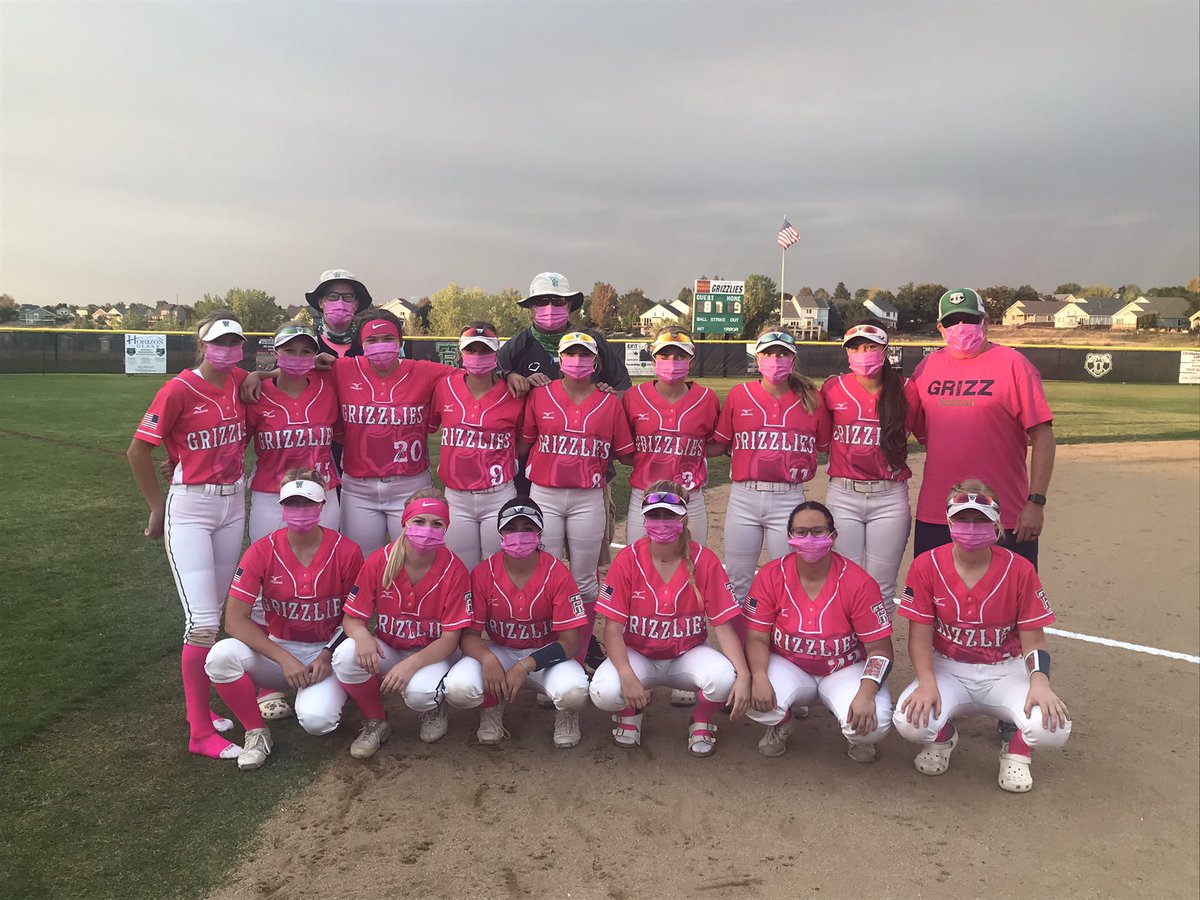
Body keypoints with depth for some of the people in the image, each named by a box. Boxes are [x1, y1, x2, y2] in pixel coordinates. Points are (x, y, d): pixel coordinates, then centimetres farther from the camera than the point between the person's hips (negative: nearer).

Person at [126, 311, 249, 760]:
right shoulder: (179, 390, -15)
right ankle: (200, 732, 3)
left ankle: (201, 706, 29)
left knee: (216, 613, 13)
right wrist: (157, 507, -2)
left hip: (233, 504, 6)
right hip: (190, 508, -6)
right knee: (203, 622, -9)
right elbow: (138, 450, -10)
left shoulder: (241, 381, 2)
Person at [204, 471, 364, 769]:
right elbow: (235, 619, -13)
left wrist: (328, 656, -16)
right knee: (221, 656, -28)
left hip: (327, 652, -2)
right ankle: (256, 732, -4)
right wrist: (284, 659, -21)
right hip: (277, 649, 2)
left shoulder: (346, 552, -11)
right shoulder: (263, 551, -10)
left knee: (316, 720, -30)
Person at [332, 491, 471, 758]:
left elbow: (450, 638, -14)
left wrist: (411, 664, -30)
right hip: (386, 650, 3)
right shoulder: (379, 561, -12)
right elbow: (351, 617, -7)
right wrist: (362, 635, -32)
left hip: (432, 654, -2)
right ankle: (375, 723, 0)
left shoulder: (454, 571, -17)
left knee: (419, 691, -35)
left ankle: (434, 711, 7)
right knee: (345, 656, -29)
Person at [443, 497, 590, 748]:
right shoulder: (483, 573, -11)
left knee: (573, 691, -34)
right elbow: (469, 633, -9)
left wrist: (525, 666, -30)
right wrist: (488, 658, -32)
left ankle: (566, 713, 7)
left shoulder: (557, 574, -15)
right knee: (458, 689, -29)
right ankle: (493, 706, 9)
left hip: (545, 654, -1)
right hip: (499, 652, 2)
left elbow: (569, 642, -15)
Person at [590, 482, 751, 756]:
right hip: (638, 655, 0)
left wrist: (744, 674, -26)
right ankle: (630, 714, 9)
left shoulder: (705, 561, -11)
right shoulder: (628, 560, -13)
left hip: (688, 655, 0)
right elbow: (613, 627, -14)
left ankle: (701, 724, 4)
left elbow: (723, 625, -11)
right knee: (604, 692, -31)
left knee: (724, 678, -32)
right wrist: (628, 676, -29)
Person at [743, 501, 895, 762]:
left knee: (872, 724, -29)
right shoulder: (771, 576, -11)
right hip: (788, 666, 1)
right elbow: (757, 637, -9)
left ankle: (859, 738, 13)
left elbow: (879, 647, -12)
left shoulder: (859, 583, -15)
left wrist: (866, 694, -29)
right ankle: (781, 725, 10)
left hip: (845, 670, -1)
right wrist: (759, 677, -29)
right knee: (757, 700, -31)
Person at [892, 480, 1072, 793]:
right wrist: (927, 682, -24)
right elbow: (920, 635, -8)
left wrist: (1039, 682, -25)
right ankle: (943, 737, 11)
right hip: (948, 670, 0)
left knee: (1053, 726, -29)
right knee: (911, 722, -30)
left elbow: (1033, 640, -5)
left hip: (1005, 672, 0)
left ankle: (1016, 749, 10)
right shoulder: (926, 566, -10)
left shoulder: (1019, 570, -8)